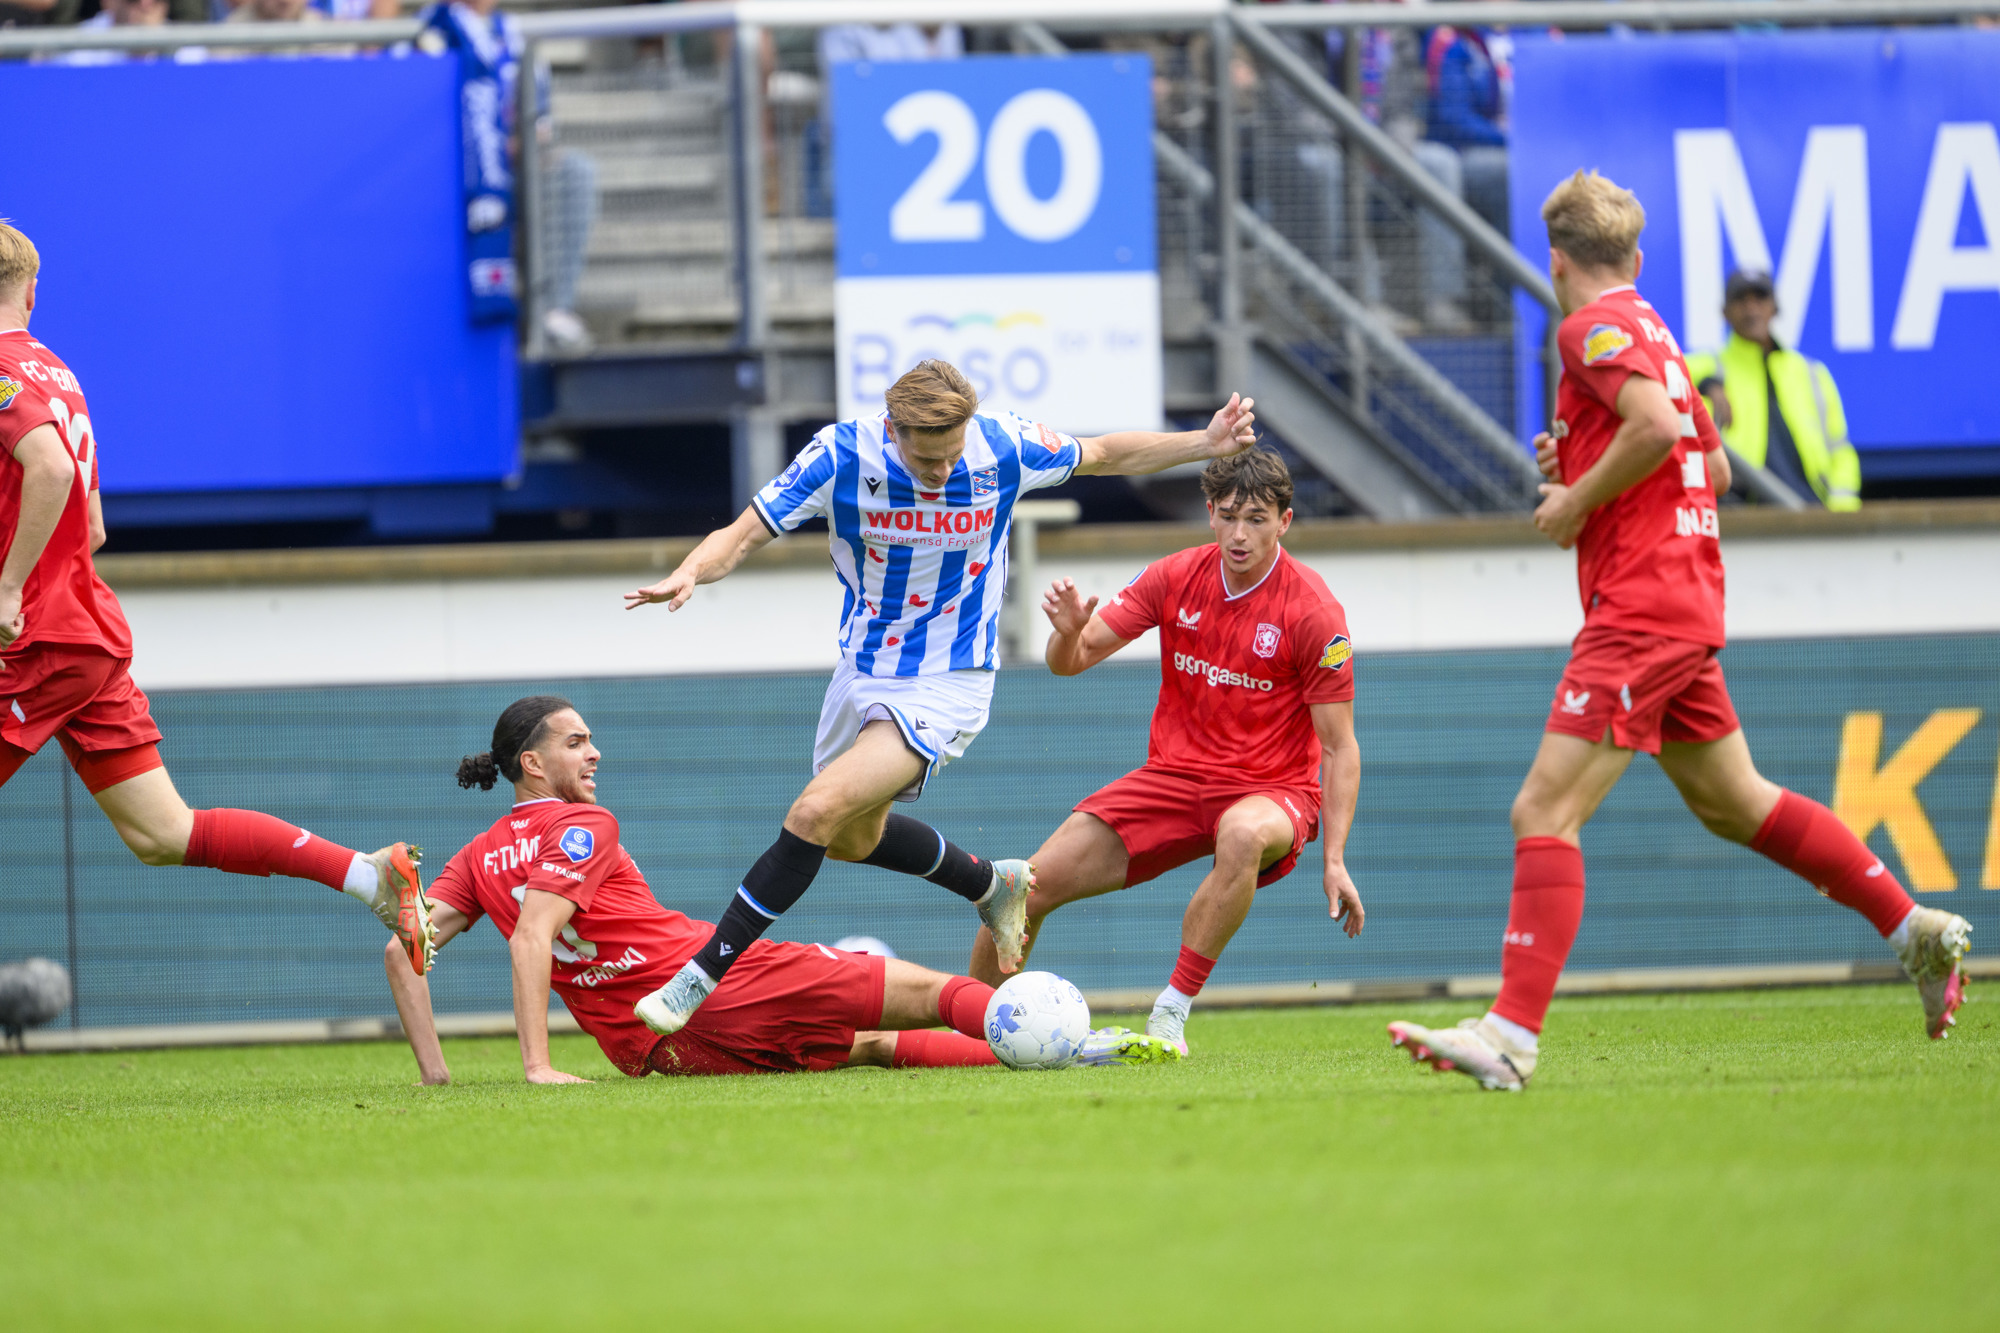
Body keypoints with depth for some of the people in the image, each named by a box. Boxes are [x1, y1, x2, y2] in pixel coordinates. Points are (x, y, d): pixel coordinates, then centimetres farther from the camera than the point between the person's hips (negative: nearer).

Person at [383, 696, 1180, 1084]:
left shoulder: (479, 859, 13)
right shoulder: (582, 827, -8)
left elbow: (404, 946, 3)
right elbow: (532, 939, -21)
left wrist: (433, 1069, 0)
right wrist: (537, 1065, -26)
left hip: (647, 1051, 7)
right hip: (717, 982, -7)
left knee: (872, 1046, 17)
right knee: (929, 993, 3)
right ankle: (1062, 1044, -1)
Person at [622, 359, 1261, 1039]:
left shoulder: (1004, 446, -18)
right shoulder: (842, 455, -20)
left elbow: (1105, 453, 3)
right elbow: (744, 534, -17)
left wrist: (1205, 444, -4)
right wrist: (690, 573, -38)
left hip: (947, 685, -4)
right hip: (864, 671, 4)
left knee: (817, 812, -21)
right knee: (853, 839, 23)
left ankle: (702, 977, -14)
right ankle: (991, 886, 48)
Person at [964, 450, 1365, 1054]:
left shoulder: (1313, 611, -13)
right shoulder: (1177, 578, -1)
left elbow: (1339, 747, -10)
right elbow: (1071, 662, 3)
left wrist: (1335, 860, -17)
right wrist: (1069, 633, -22)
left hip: (1270, 790, -4)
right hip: (1174, 775, 4)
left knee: (1244, 835, -42)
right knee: (1030, 886, -9)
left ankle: (1171, 1015, -30)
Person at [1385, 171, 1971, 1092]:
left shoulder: (1595, 326, -9)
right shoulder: (1653, 333, 19)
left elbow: (1656, 425, -25)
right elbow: (1715, 469, 25)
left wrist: (1577, 500, -14)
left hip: (1638, 609, -10)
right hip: (1688, 605, 10)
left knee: (1544, 813, -14)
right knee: (1732, 803, 22)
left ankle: (1511, 1035, -21)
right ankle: (1918, 933, 27)